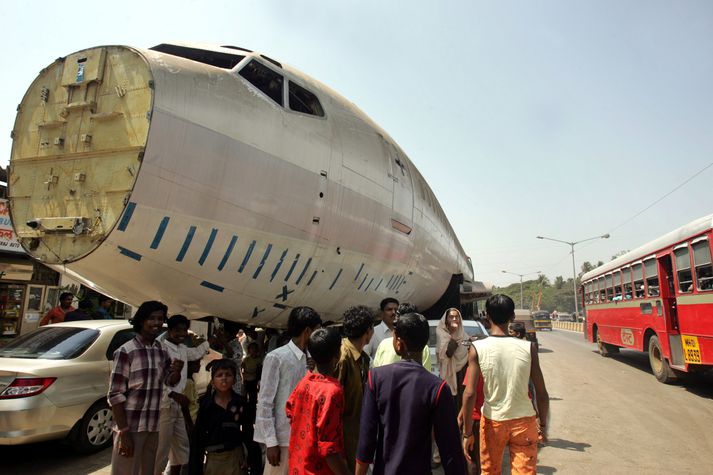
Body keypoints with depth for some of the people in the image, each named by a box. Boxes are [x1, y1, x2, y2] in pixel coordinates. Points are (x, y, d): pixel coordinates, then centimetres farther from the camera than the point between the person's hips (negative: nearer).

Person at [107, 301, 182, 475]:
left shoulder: (163, 351, 6)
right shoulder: (125, 351, -12)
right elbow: (115, 395, -13)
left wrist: (177, 372, -7)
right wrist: (124, 431, -15)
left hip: (154, 426, 6)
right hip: (131, 427, -6)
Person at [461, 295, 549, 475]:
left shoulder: (477, 348, -13)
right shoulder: (528, 347, -9)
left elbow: (469, 394, -15)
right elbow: (542, 394, -5)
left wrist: (467, 433, -6)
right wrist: (543, 424, 11)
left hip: (492, 421, 0)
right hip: (523, 421, 0)